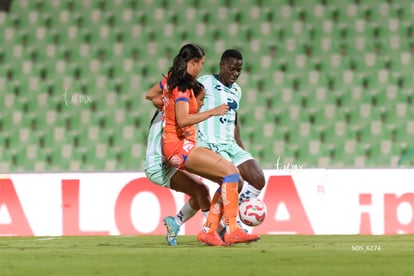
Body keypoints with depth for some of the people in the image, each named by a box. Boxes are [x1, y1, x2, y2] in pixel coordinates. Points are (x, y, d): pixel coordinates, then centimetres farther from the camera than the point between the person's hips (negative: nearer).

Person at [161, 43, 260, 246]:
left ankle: (208, 231, 2)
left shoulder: (170, 80, 15)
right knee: (230, 173, -20)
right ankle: (231, 230, -24)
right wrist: (212, 112, -26)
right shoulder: (183, 87, -14)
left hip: (183, 147, 10)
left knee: (229, 180, 5)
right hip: (179, 146, -10)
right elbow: (182, 120, -26)